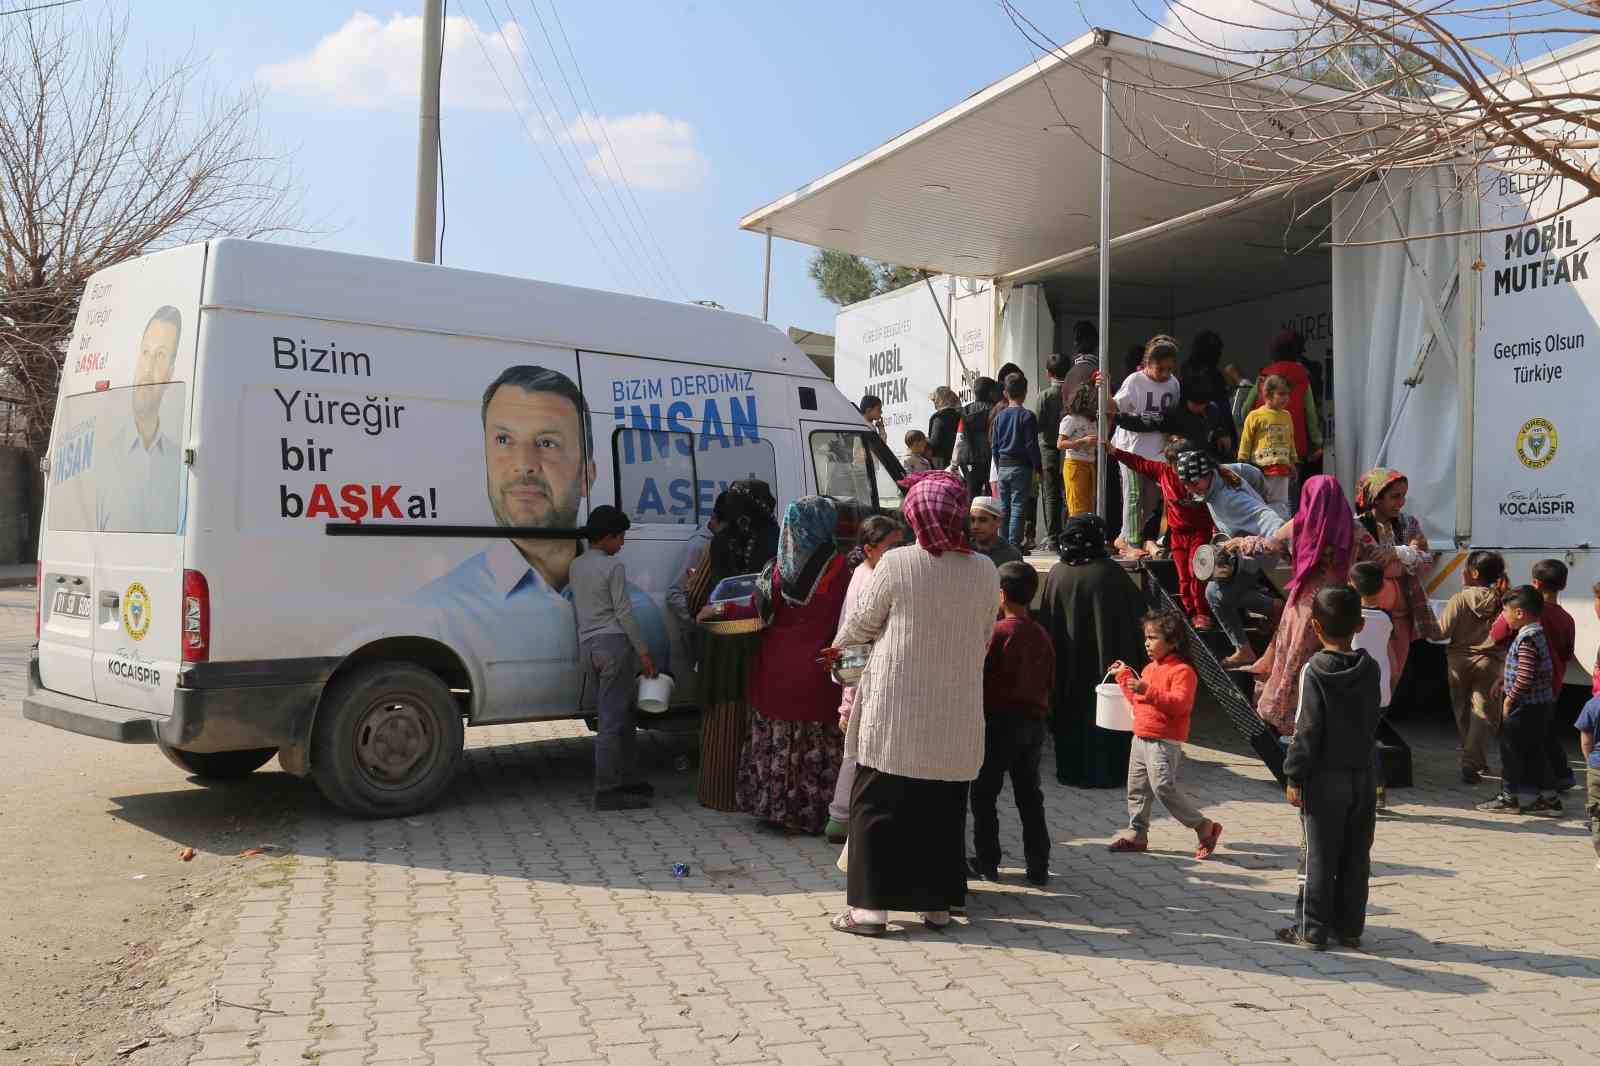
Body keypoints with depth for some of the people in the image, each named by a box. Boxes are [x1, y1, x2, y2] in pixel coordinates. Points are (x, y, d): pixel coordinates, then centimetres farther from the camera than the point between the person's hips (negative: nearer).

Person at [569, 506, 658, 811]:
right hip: (614, 643, -8)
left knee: (621, 714, 15)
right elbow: (624, 612, -13)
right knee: (612, 720, -6)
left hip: (587, 646, 8)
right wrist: (643, 651, -7)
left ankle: (628, 779, 21)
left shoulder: (576, 565, 13)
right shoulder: (613, 567, -11)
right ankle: (607, 791, -4)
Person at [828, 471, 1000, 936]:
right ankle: (938, 902, 21)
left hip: (896, 710, -3)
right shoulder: (985, 571, -2)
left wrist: (840, 642, 21)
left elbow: (863, 623, -1)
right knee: (943, 808, 14)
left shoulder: (896, 564, -13)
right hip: (956, 715, 3)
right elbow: (985, 635, 9)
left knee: (878, 805, 7)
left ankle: (871, 905, 7)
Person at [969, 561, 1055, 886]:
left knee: (984, 795, 6)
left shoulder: (997, 632, -13)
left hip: (1000, 721, -6)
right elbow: (1050, 681, 10)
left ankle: (986, 862, 11)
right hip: (1034, 722, 6)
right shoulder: (1041, 635, 5)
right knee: (1029, 796, 12)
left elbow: (978, 676, -13)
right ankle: (1038, 866, 14)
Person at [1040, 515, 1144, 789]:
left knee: (1072, 714, 12)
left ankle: (1072, 770, 17)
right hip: (1107, 661, -2)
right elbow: (1135, 613, -5)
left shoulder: (1057, 574, -5)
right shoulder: (1111, 573, -11)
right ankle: (1109, 771, 13)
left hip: (1068, 665, 2)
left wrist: (1055, 660, 12)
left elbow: (1047, 622, 1)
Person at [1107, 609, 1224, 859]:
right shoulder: (1150, 668, 17)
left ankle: (1204, 827, -3)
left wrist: (1148, 691, -33)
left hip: (1164, 742, -9)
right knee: (1137, 787, 12)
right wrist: (1124, 677, 20)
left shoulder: (1182, 671, -12)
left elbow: (1179, 703, -25)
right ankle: (1136, 833, 23)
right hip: (1141, 737, 9)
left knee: (1164, 786, -16)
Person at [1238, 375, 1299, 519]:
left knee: (1280, 504, 2)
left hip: (1281, 469, 4)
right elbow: (1245, 443, 0)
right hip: (1259, 469, -4)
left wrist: (1293, 464, 22)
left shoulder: (1287, 416, 12)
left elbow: (1291, 442, 22)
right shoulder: (1255, 416, -2)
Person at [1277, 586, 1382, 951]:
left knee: (1318, 854, 2)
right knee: (1356, 856, 11)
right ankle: (1349, 927, 18)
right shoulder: (1370, 669, 2)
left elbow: (1308, 729, -15)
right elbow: (1373, 722, 10)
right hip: (1362, 776, 5)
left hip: (1324, 777, -5)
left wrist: (1295, 775, -10)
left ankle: (1312, 928, 7)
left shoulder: (1314, 670, -14)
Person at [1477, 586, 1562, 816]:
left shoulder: (1526, 638, -21)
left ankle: (1510, 798, 10)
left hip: (1523, 706, -9)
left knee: (1511, 750, 2)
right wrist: (1503, 679, 21)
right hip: (1540, 704, 9)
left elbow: (1525, 676, -27)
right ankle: (1547, 798, 19)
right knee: (1534, 752, 15)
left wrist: (1510, 698, -17)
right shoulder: (1538, 633, 11)